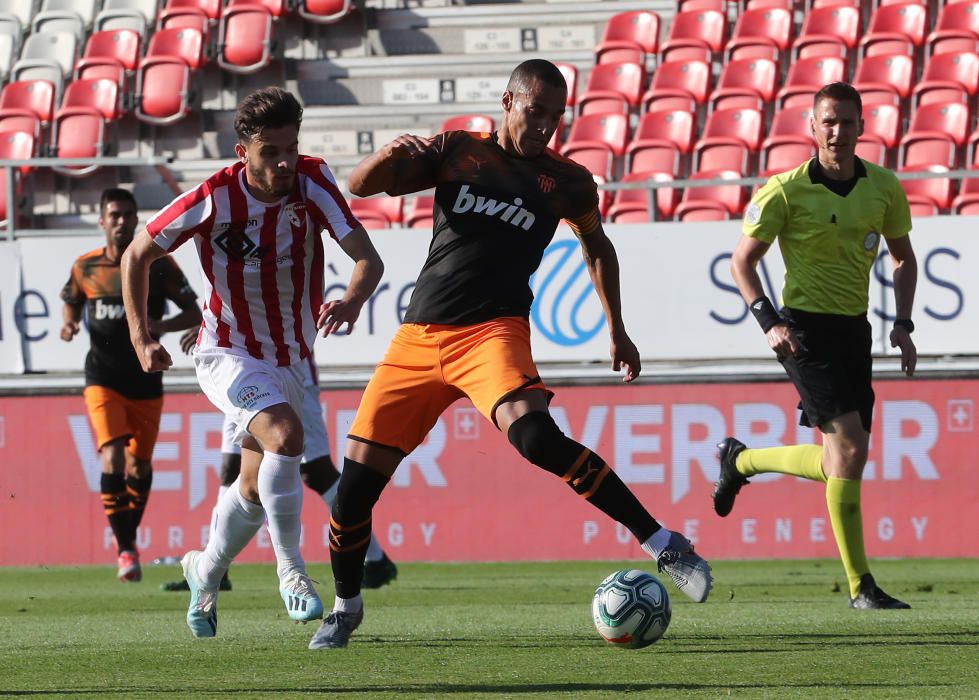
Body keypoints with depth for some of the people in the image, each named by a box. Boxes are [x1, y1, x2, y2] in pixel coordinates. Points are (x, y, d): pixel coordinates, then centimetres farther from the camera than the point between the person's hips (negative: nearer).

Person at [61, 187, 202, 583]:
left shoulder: (158, 265, -4)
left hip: (146, 383, 1)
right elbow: (71, 302, 17)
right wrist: (70, 324, -6)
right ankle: (125, 550, -13)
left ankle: (129, 536, 32)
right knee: (113, 459, -17)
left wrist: (161, 326, -20)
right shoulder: (85, 267, -1)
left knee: (140, 465, 8)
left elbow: (194, 313, -1)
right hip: (103, 380, -1)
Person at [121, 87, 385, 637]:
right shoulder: (213, 200, -20)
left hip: (291, 359, 4)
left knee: (257, 487, 15)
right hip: (229, 355, -4)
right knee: (284, 435, -30)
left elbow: (368, 257, -24)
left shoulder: (313, 182, -16)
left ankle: (206, 572, 42)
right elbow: (138, 255, -5)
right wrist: (141, 338, -9)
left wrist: (353, 299, -46)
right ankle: (290, 569, -15)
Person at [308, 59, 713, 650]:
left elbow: (597, 246, 27)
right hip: (419, 336, 2)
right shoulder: (456, 152, 9)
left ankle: (663, 545, -28)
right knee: (357, 479, -1)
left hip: (493, 331, -2)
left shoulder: (566, 181, 8)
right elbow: (360, 185, 6)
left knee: (536, 435, -32)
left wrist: (617, 329, 25)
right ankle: (346, 606, 23)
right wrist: (389, 155, -16)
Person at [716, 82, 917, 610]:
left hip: (854, 329, 6)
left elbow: (903, 257, 17)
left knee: (838, 464, 8)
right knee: (850, 446, -18)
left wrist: (902, 323, 4)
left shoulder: (884, 188, 3)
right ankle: (859, 586, -13)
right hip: (804, 329, -6)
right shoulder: (786, 191, -9)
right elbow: (742, 261, -1)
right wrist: (769, 321, -14)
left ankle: (740, 460, 35)